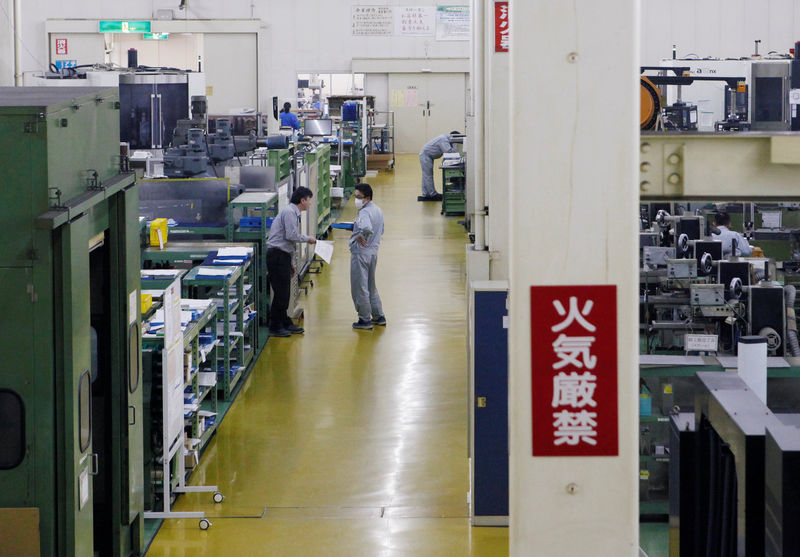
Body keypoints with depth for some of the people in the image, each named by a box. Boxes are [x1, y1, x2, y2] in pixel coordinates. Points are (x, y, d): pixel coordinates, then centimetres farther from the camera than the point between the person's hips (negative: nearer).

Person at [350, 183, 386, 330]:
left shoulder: (364, 212, -21)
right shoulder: (378, 210, 9)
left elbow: (367, 228, -41)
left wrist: (359, 236, -22)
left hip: (361, 253, -9)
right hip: (373, 251, 9)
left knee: (360, 288, 2)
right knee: (371, 286, 21)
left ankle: (365, 319, 8)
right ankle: (378, 316, 26)